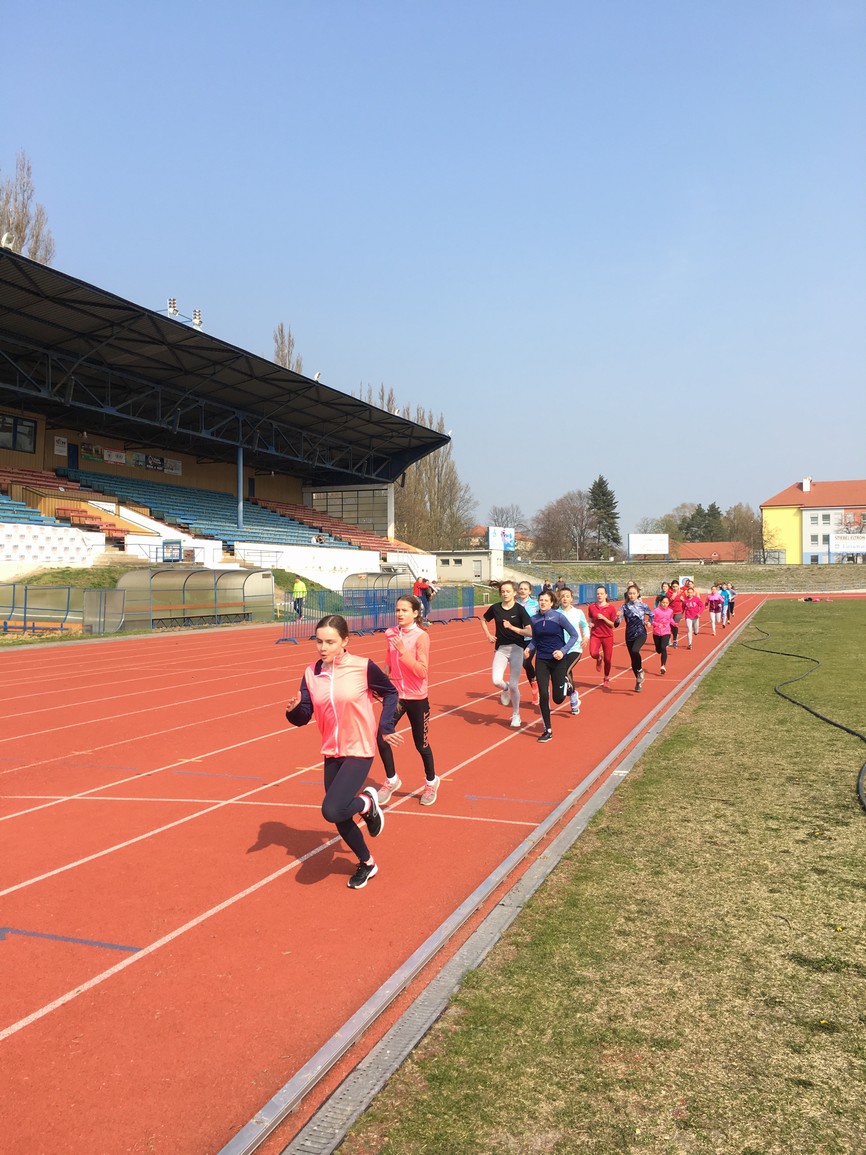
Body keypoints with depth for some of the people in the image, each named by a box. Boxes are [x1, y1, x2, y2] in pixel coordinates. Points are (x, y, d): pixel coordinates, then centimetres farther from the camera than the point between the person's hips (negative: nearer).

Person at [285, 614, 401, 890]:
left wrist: (385, 727, -5)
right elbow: (303, 717, -2)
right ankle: (367, 863, 39)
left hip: (359, 751, -5)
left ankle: (368, 802, 12)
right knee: (340, 818, 13)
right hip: (331, 754, 5)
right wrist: (294, 709, -24)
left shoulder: (363, 667, -14)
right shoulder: (311, 673, -3)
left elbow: (390, 692, 2)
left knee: (332, 810, -21)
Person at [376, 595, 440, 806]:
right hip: (395, 695, 4)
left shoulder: (421, 636, -15)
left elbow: (422, 671, -21)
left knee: (421, 744, 9)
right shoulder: (391, 633, 0)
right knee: (382, 737, -8)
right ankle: (391, 781, 15)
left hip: (416, 699, -4)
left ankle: (431, 782, 35)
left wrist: (403, 651, -28)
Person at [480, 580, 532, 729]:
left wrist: (511, 627, -23)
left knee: (514, 685, -2)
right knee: (496, 680, -18)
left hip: (516, 648, -2)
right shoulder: (495, 608, 0)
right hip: (500, 648, 2)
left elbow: (529, 632, -13)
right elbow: (482, 619, 20)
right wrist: (488, 635, 8)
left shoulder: (519, 609, -8)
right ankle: (505, 689, 20)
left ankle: (516, 714, 22)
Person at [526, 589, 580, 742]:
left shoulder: (558, 617, -11)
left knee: (558, 698, 2)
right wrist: (529, 649, -8)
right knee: (543, 696, -4)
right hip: (541, 661, 3)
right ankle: (547, 731, 8)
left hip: (558, 660, -2)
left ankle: (567, 683, 37)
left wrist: (563, 651, -17)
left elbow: (574, 635, -6)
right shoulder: (534, 619, 0)